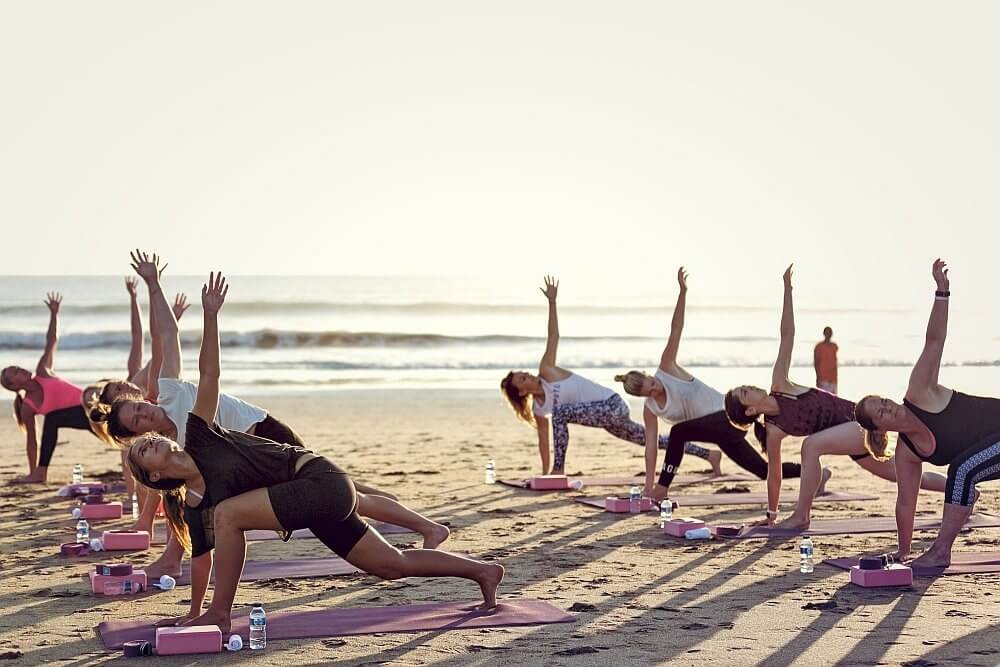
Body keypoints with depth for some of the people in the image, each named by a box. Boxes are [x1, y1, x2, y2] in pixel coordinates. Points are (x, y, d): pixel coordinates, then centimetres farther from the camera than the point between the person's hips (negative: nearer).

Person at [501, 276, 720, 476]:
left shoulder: (546, 372, -9)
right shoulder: (538, 410, 6)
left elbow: (553, 337, -13)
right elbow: (543, 440, 14)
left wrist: (552, 302, -21)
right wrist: (544, 472, 14)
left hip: (612, 405, -8)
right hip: (607, 415, 8)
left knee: (560, 413, -24)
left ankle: (559, 468, -16)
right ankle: (709, 455, 21)